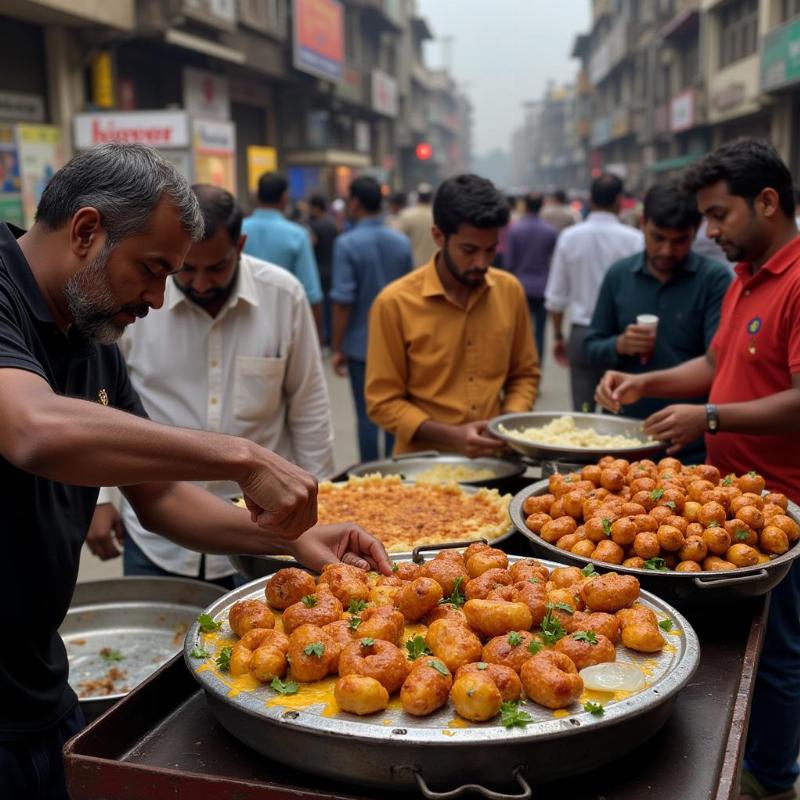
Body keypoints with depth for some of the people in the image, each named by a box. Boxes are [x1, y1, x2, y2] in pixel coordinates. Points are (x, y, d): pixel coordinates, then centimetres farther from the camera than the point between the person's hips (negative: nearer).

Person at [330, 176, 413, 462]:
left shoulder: (347, 243, -11)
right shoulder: (402, 242, 3)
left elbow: (343, 301, -14)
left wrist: (337, 348, -7)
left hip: (361, 344, -4)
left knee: (367, 414, 3)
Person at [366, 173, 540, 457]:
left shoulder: (510, 290, 4)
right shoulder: (395, 302, -8)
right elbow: (384, 402, -5)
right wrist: (451, 436, -16)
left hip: (494, 460, 2)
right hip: (426, 463, -2)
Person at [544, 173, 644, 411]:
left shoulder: (568, 237, -1)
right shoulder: (633, 239, -9)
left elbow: (555, 297, 3)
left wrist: (558, 336, 15)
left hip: (581, 333, 2)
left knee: (582, 412, 7)